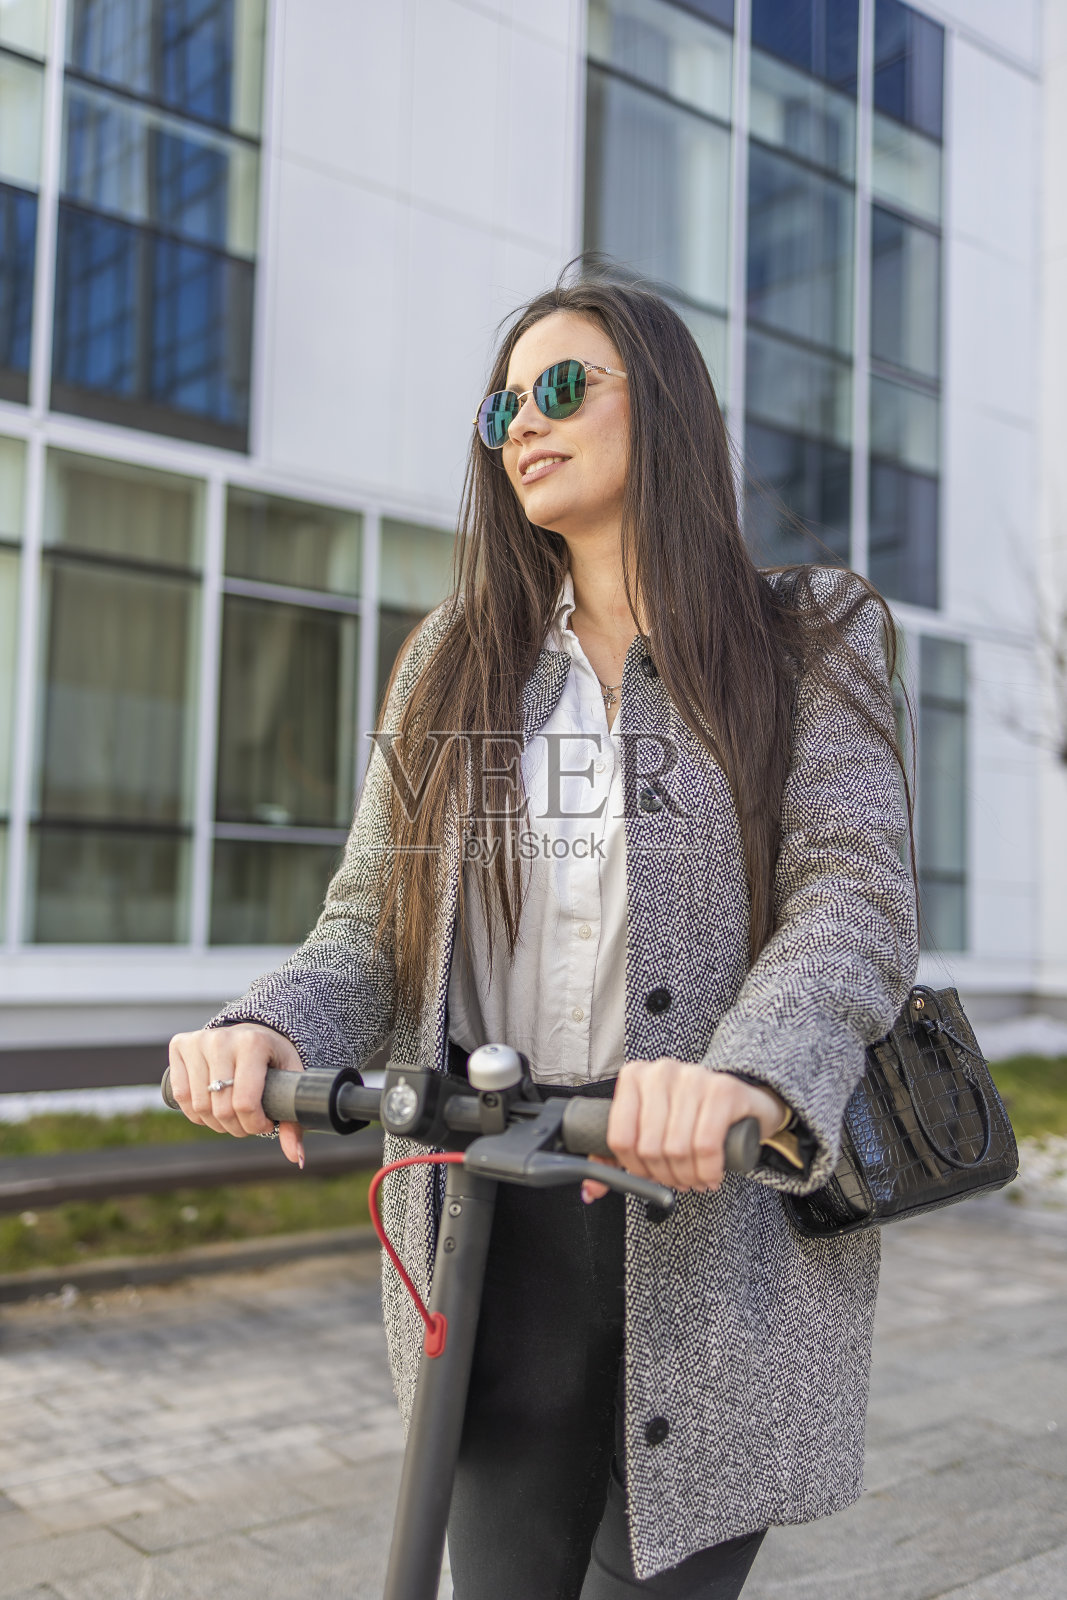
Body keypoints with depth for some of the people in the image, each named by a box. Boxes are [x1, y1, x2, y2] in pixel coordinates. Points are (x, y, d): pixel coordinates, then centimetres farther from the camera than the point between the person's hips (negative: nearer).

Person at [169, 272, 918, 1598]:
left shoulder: (808, 640, 3)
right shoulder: (452, 662, 12)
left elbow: (857, 902, -11)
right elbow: (372, 918, 7)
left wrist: (747, 1078, -31)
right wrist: (270, 1028, -16)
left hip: (729, 1226, -2)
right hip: (495, 1224, 3)